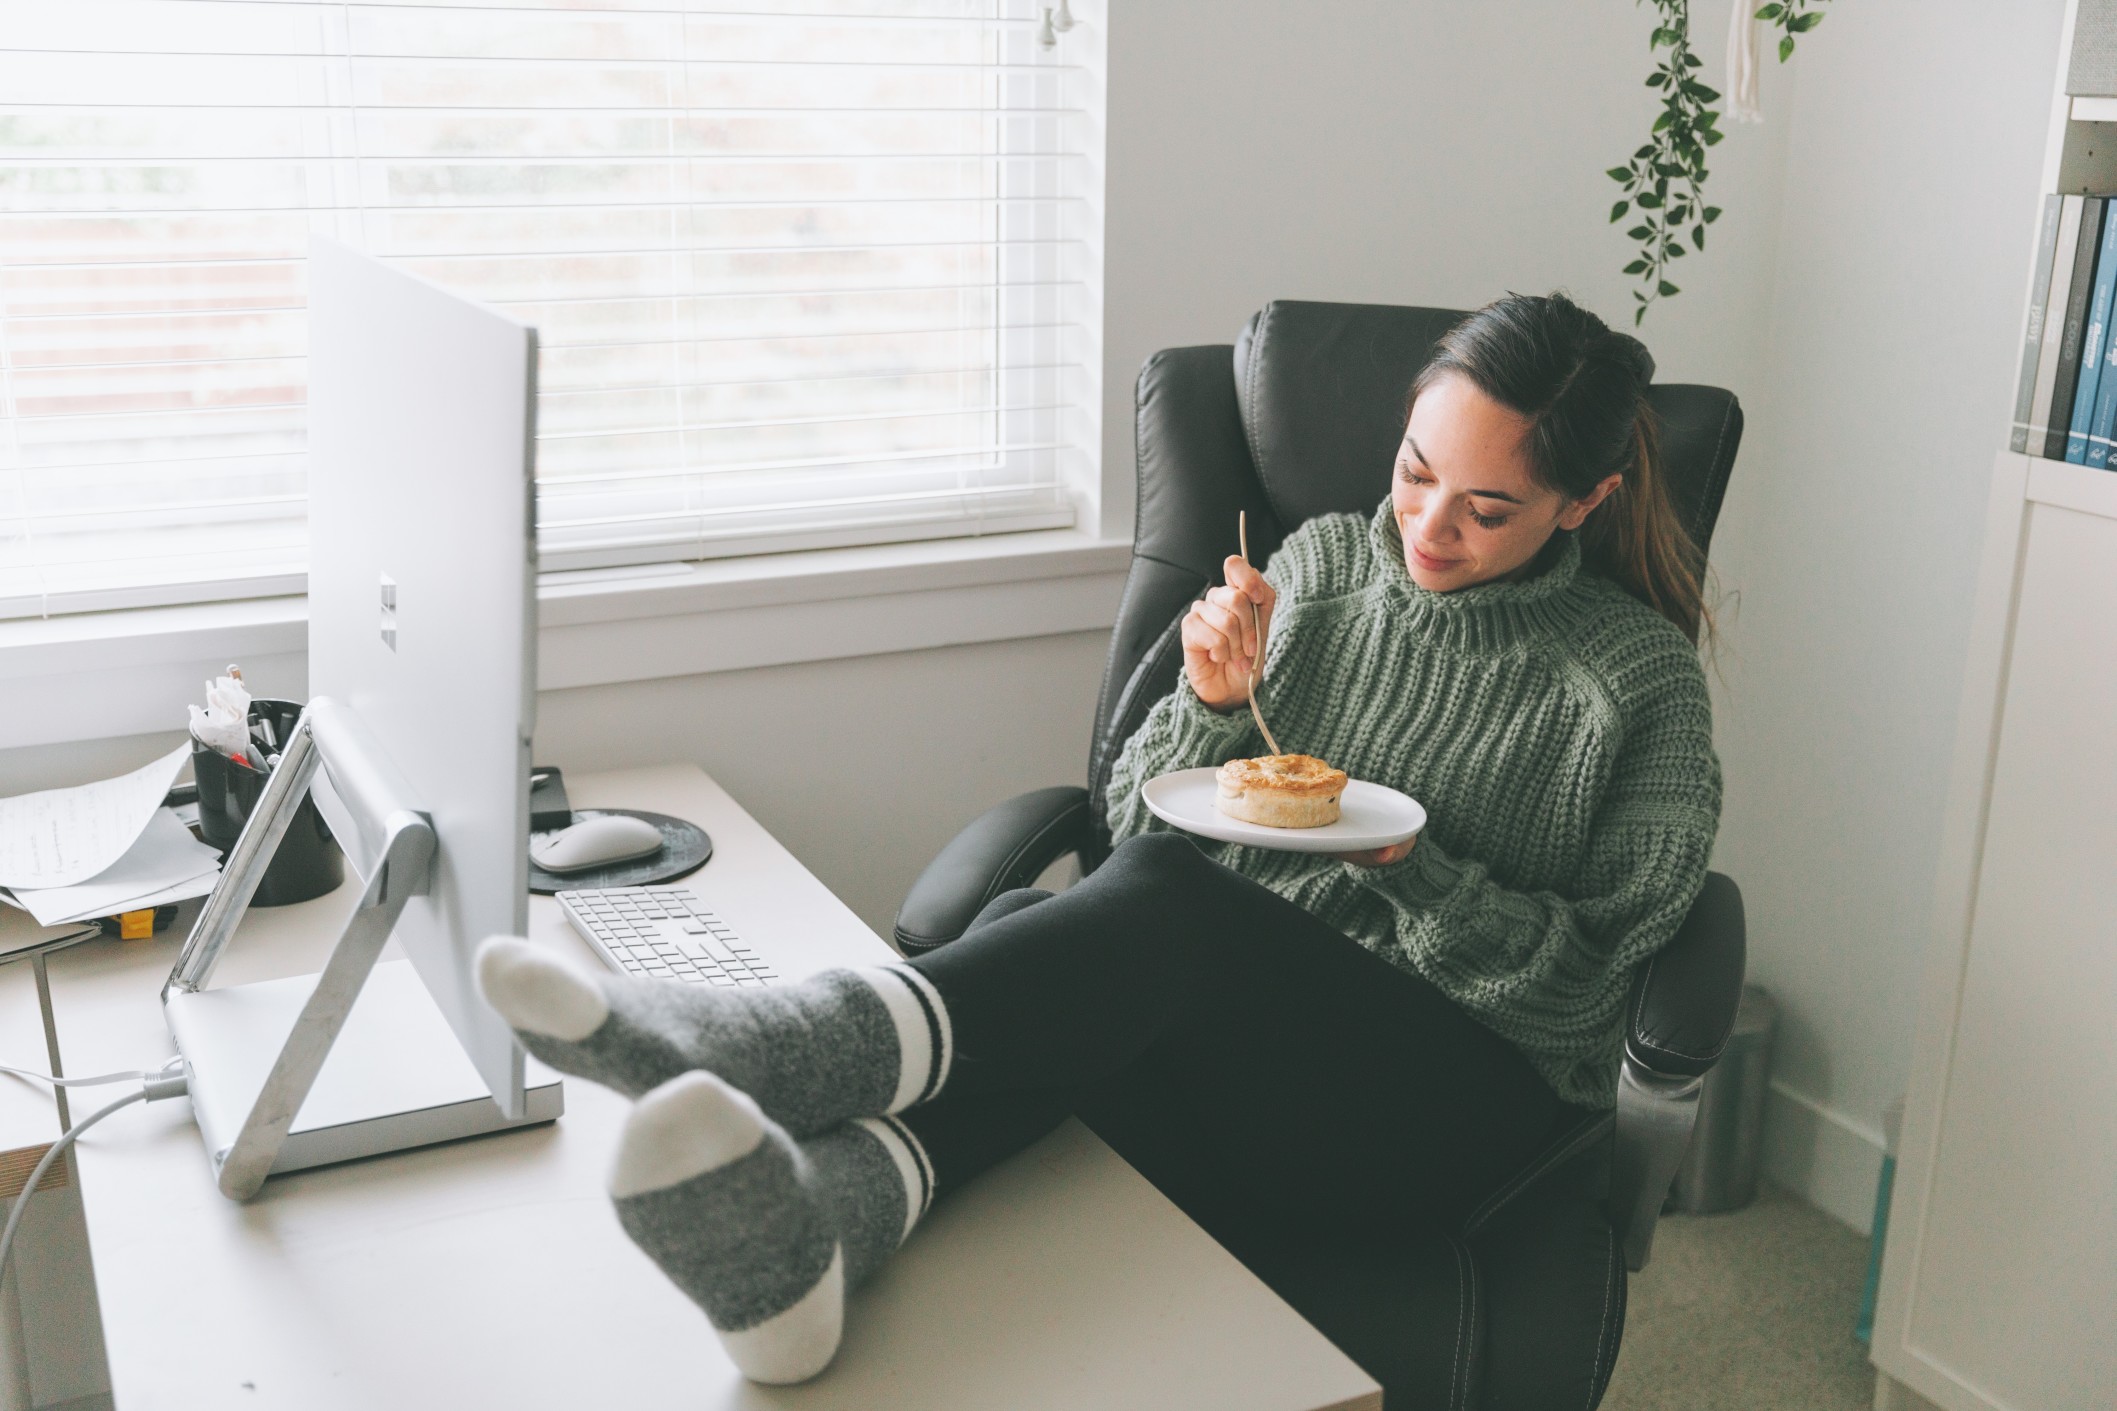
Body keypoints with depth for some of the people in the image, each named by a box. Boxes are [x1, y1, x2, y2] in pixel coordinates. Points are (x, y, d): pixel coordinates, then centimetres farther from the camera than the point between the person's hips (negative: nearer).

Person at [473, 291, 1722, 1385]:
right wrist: (1215, 706, -9)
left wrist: (1408, 866, -15)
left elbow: (1585, 973, 0)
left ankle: (764, 1048, -52)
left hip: (1468, 1099, -4)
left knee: (1168, 897, -35)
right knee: (1032, 926, -32)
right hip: (1231, 1030, 4)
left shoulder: (1640, 678, 2)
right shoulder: (1320, 564, 12)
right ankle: (816, 1220, -59)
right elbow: (1138, 822, 12)